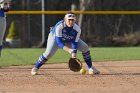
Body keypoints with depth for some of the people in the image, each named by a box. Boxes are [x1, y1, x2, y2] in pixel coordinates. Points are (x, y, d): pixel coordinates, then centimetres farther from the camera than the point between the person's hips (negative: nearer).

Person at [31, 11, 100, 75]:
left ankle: (90, 68, 3)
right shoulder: (59, 26, -39)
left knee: (85, 47, -10)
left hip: (70, 40, 4)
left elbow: (75, 42, -24)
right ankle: (35, 68, -5)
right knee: (49, 53, -26)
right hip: (55, 37, -4)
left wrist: (74, 54, -39)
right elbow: (59, 42, -39)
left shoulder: (77, 29, -29)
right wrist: (69, 50, -52)